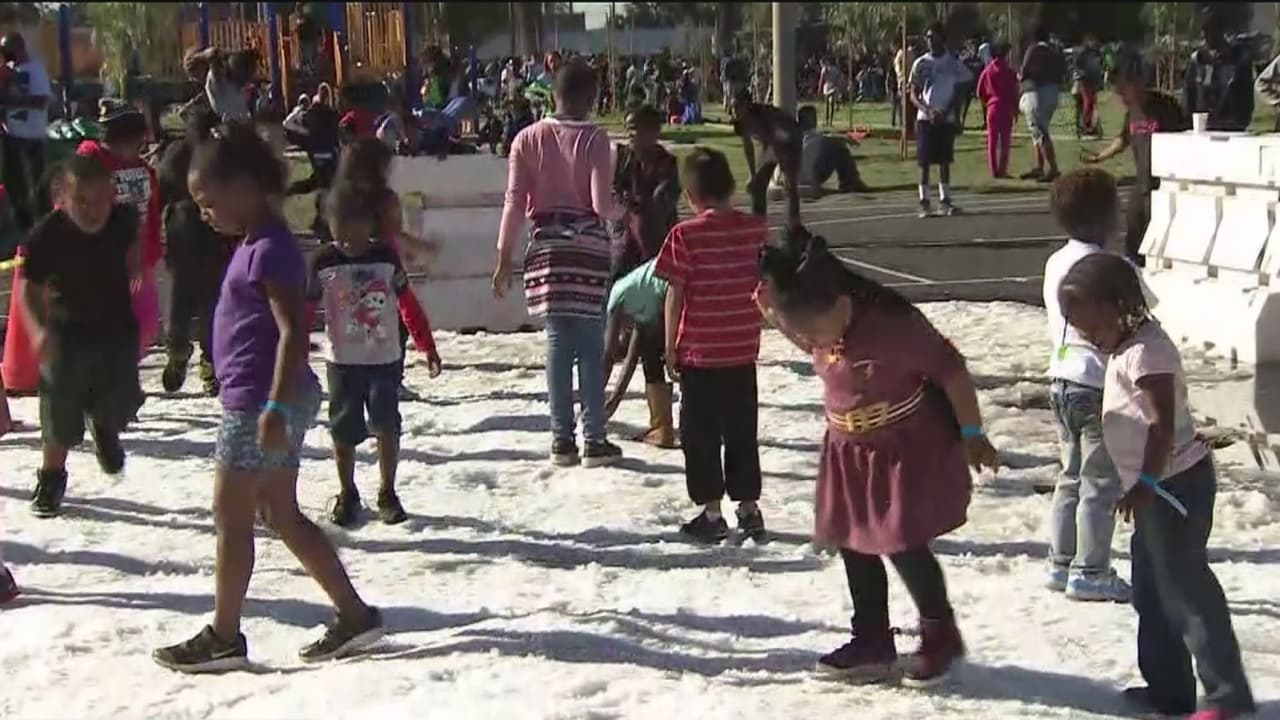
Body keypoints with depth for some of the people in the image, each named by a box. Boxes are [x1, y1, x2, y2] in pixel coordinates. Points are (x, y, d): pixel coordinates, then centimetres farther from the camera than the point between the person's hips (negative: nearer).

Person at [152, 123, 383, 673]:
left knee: (230, 516, 0)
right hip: (263, 401, 10)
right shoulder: (258, 245, 13)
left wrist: (275, 407, -26)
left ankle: (223, 638, 10)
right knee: (283, 516, 13)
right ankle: (354, 615, 16)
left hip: (260, 403, -10)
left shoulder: (269, 250, -16)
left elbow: (293, 333, -23)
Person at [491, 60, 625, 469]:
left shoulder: (528, 139, 3)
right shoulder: (594, 139, -5)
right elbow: (601, 204, -12)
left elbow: (515, 203, 0)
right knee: (591, 345, 3)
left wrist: (504, 258, 4)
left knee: (557, 342, 8)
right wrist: (625, 213, 10)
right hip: (587, 245, -3)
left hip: (545, 246, 3)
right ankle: (594, 440, 4)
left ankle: (562, 439, 9)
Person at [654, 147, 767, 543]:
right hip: (743, 350, 4)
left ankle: (711, 514, 10)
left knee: (701, 435, 7)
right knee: (742, 433, 14)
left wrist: (671, 348, -2)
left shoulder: (685, 236, -13)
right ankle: (749, 510, 18)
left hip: (699, 352, -4)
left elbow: (675, 296, -12)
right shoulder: (756, 229, -1)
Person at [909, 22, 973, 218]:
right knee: (925, 161, -3)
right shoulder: (920, 63, 3)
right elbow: (913, 94, 2)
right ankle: (924, 201, 0)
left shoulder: (953, 63, 3)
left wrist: (946, 112, -11)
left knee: (945, 160, 5)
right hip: (925, 118, -1)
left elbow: (958, 93, 5)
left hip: (946, 119, 1)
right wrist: (926, 110, -15)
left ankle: (945, 200, 11)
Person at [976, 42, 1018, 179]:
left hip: (992, 108, 3)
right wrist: (1016, 109, 6)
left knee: (992, 140, 7)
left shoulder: (987, 71, 3)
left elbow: (980, 93, 3)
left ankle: (994, 170, 5)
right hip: (1006, 109, -3)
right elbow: (1014, 92, -4)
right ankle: (1002, 170, -3)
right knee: (1005, 141, 2)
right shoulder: (1009, 72, -5)